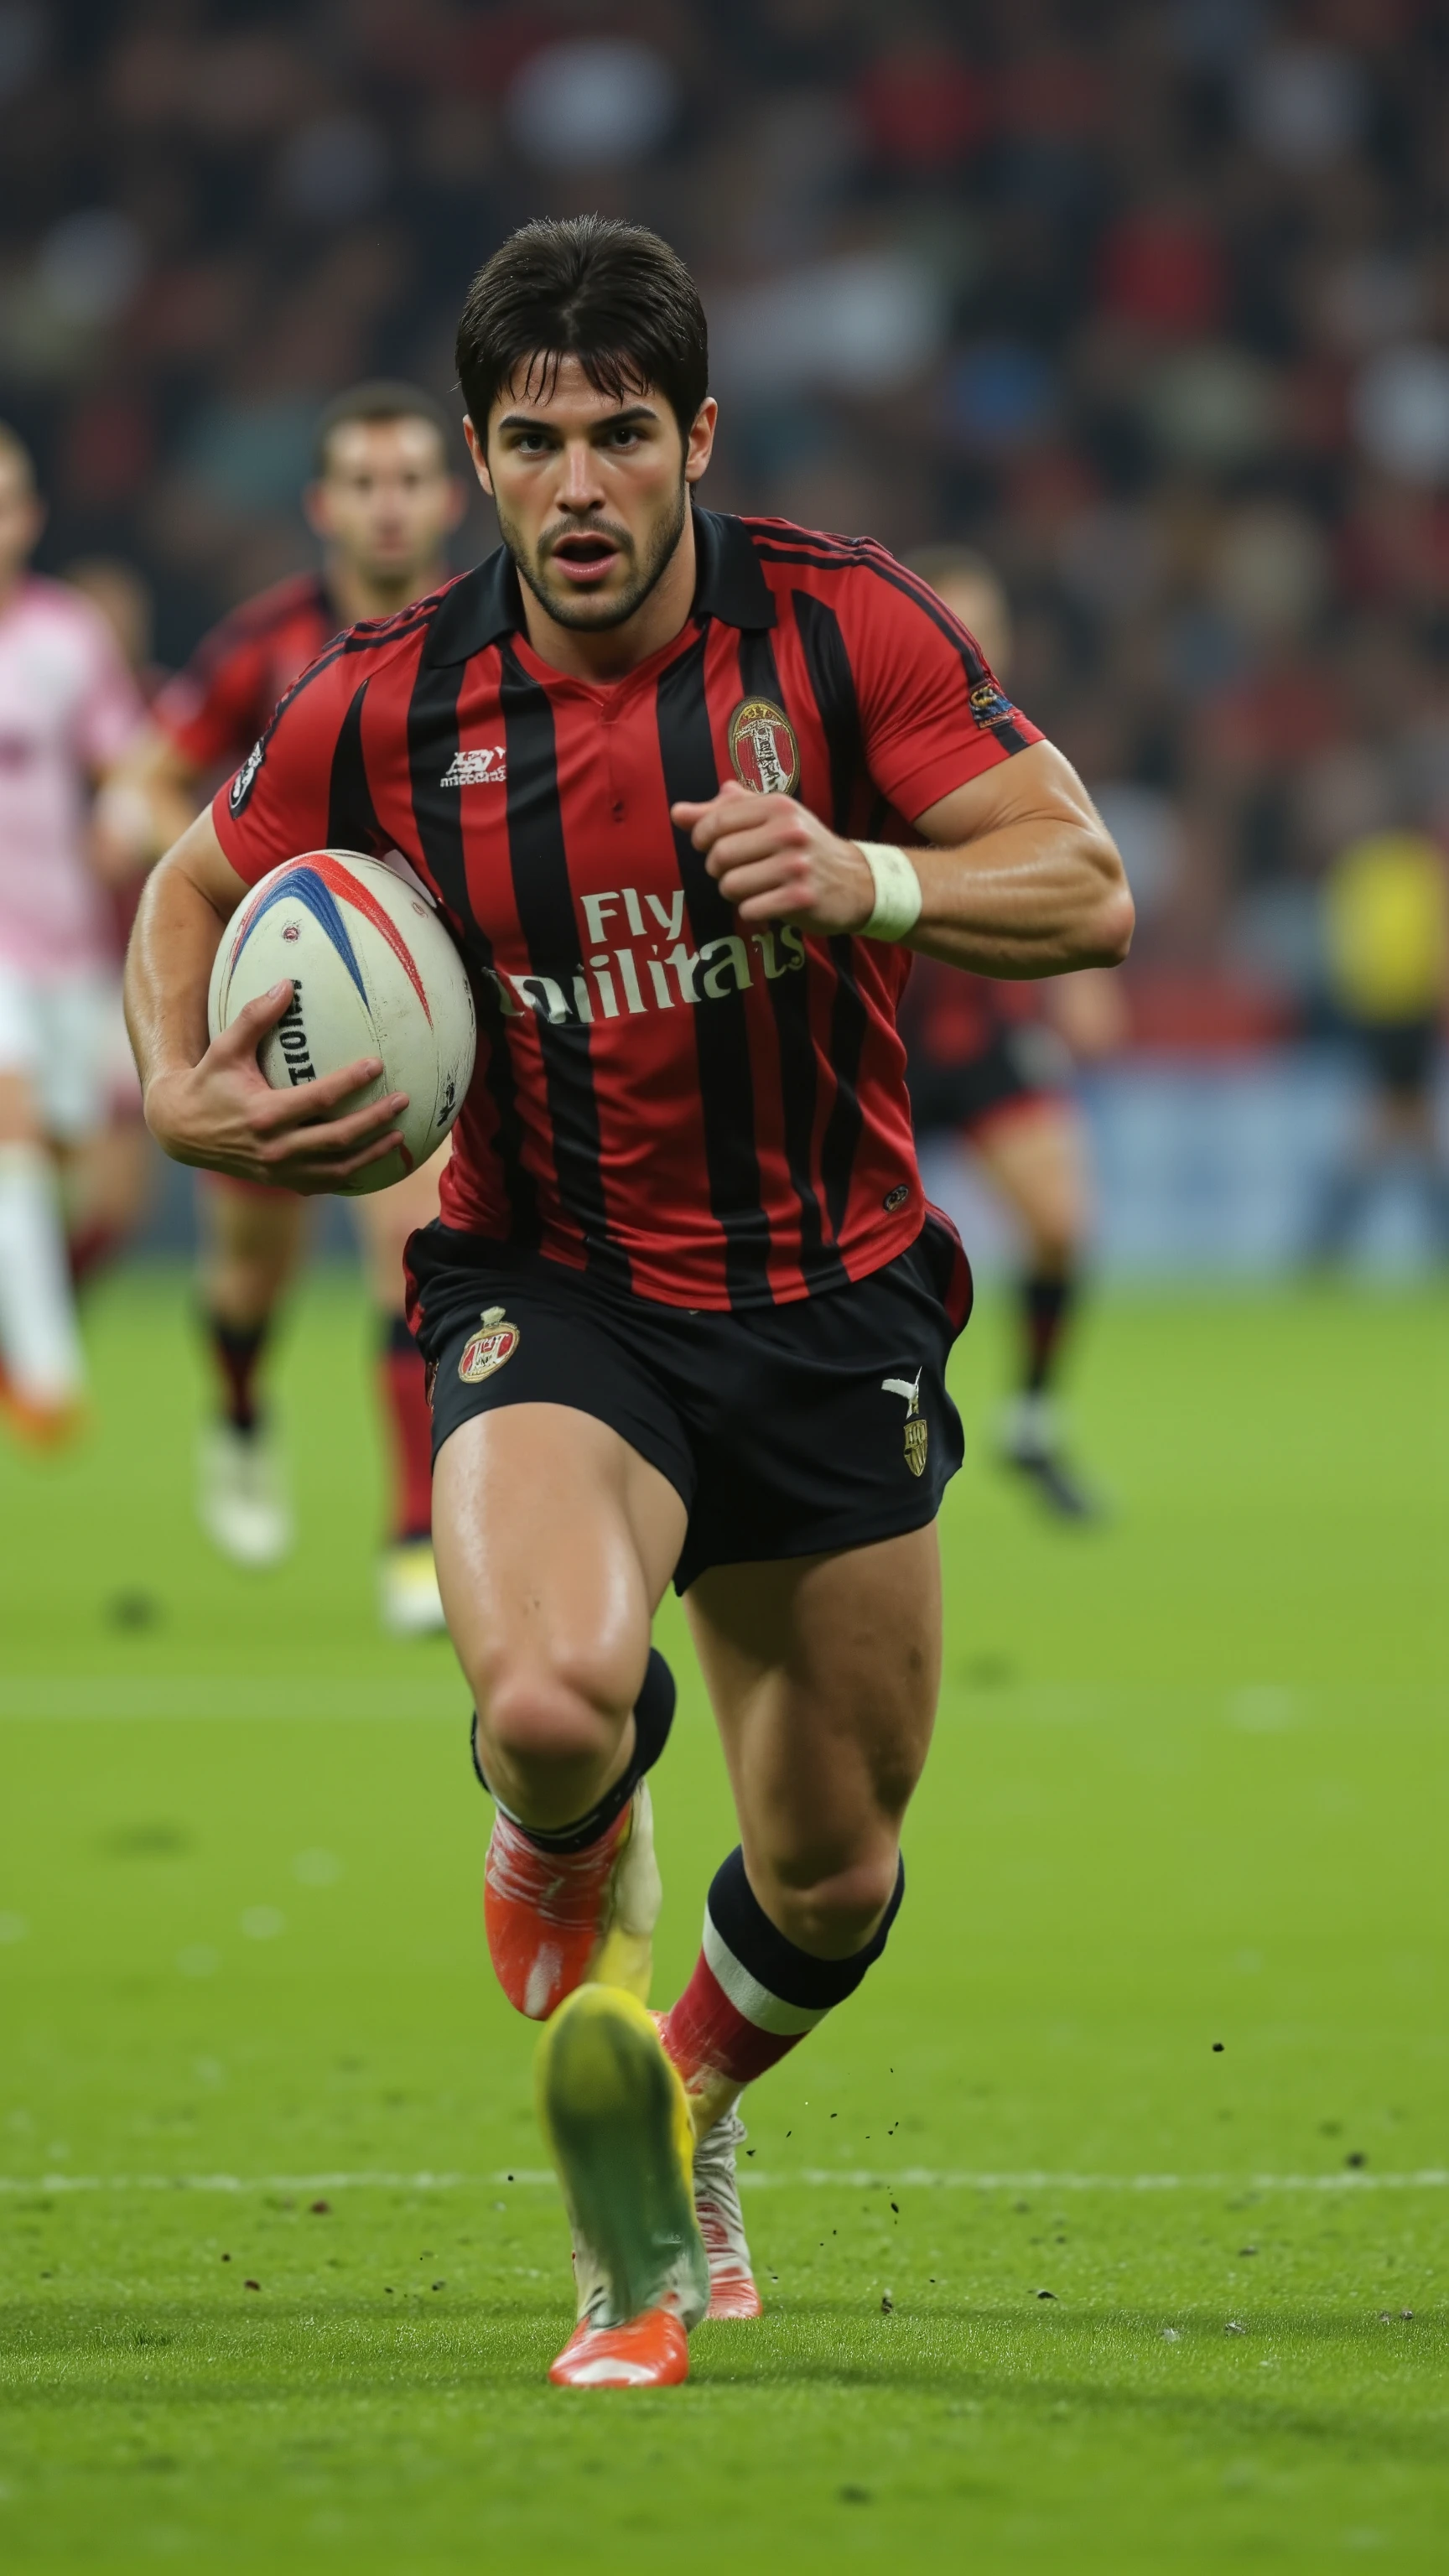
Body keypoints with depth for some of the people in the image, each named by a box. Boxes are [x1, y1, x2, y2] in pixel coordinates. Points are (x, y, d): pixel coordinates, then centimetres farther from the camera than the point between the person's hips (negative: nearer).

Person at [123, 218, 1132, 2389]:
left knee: (835, 1880, 9)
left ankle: (688, 2115, 43)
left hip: (832, 1296, 1)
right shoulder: (391, 706, -6)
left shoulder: (839, 624, -9)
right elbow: (197, 882, 12)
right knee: (554, 1701, -33)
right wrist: (183, 1091, -8)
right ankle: (573, 1887, 4)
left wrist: (867, 879, -30)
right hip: (552, 1295, -1)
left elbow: (1084, 890, -12)